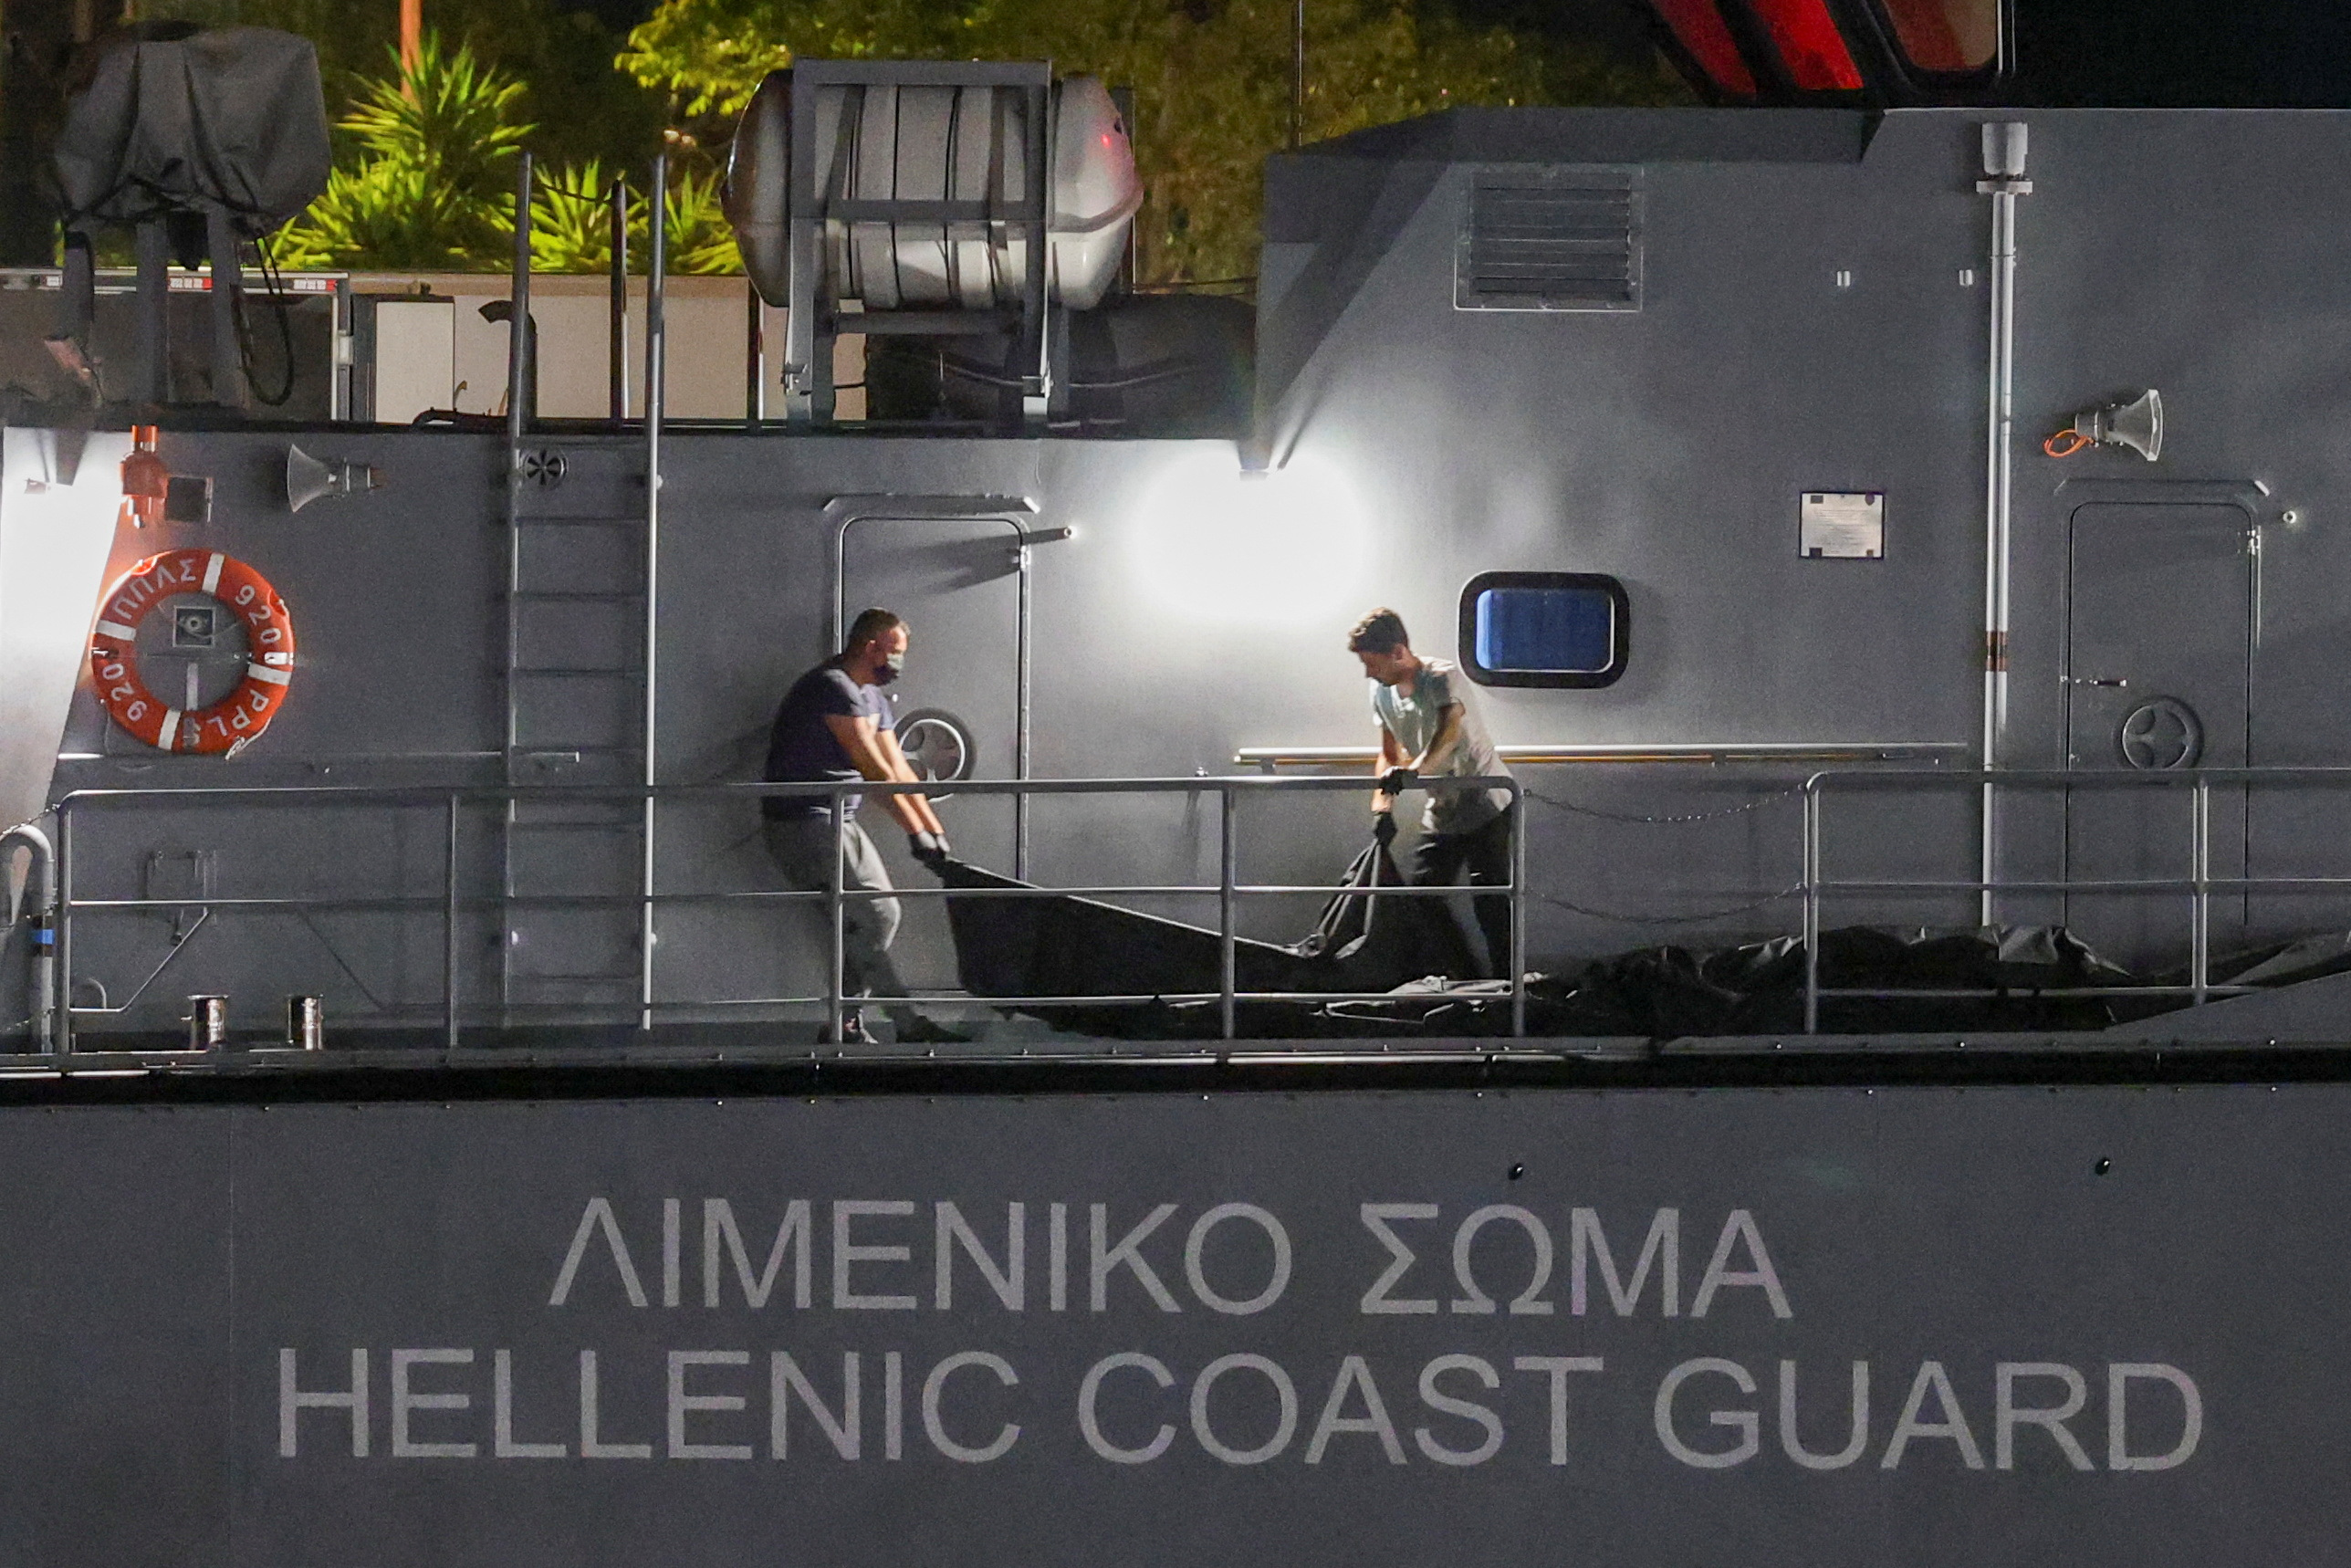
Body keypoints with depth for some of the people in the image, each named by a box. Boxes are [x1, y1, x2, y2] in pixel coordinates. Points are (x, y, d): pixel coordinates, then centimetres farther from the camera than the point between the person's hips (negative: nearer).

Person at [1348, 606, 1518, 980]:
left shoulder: (1442, 678, -22)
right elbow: (1389, 755, 10)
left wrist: (1413, 771, -58)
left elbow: (1449, 732, -41)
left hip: (1485, 807, -8)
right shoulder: (1382, 692, 1)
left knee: (1491, 903, -12)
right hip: (1441, 815, 8)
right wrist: (1382, 807, -8)